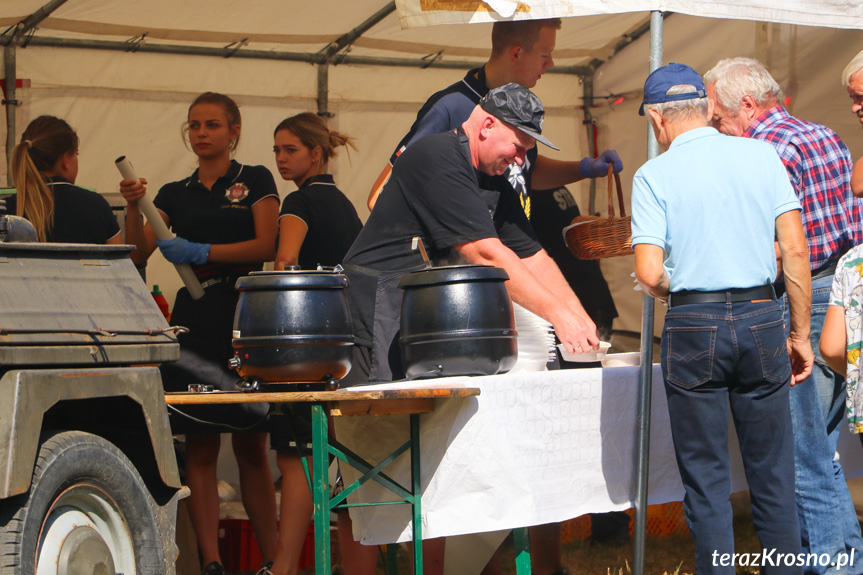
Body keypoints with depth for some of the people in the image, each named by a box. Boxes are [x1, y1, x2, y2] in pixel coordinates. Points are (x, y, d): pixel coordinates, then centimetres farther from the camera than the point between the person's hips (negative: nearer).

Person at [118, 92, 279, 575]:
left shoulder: (255, 181, 7)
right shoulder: (175, 194, 15)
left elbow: (265, 246, -6)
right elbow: (139, 252, 4)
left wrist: (201, 253, -13)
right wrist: (134, 208, -12)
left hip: (244, 316, -3)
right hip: (195, 318, 3)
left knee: (252, 446, -1)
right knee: (200, 447, -2)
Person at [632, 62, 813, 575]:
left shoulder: (655, 175, -3)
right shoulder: (761, 156, 4)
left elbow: (650, 275, -10)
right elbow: (795, 250, 1)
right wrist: (800, 334, 8)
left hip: (694, 326, -2)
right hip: (761, 319, 2)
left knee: (706, 477, 6)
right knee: (773, 474, 10)